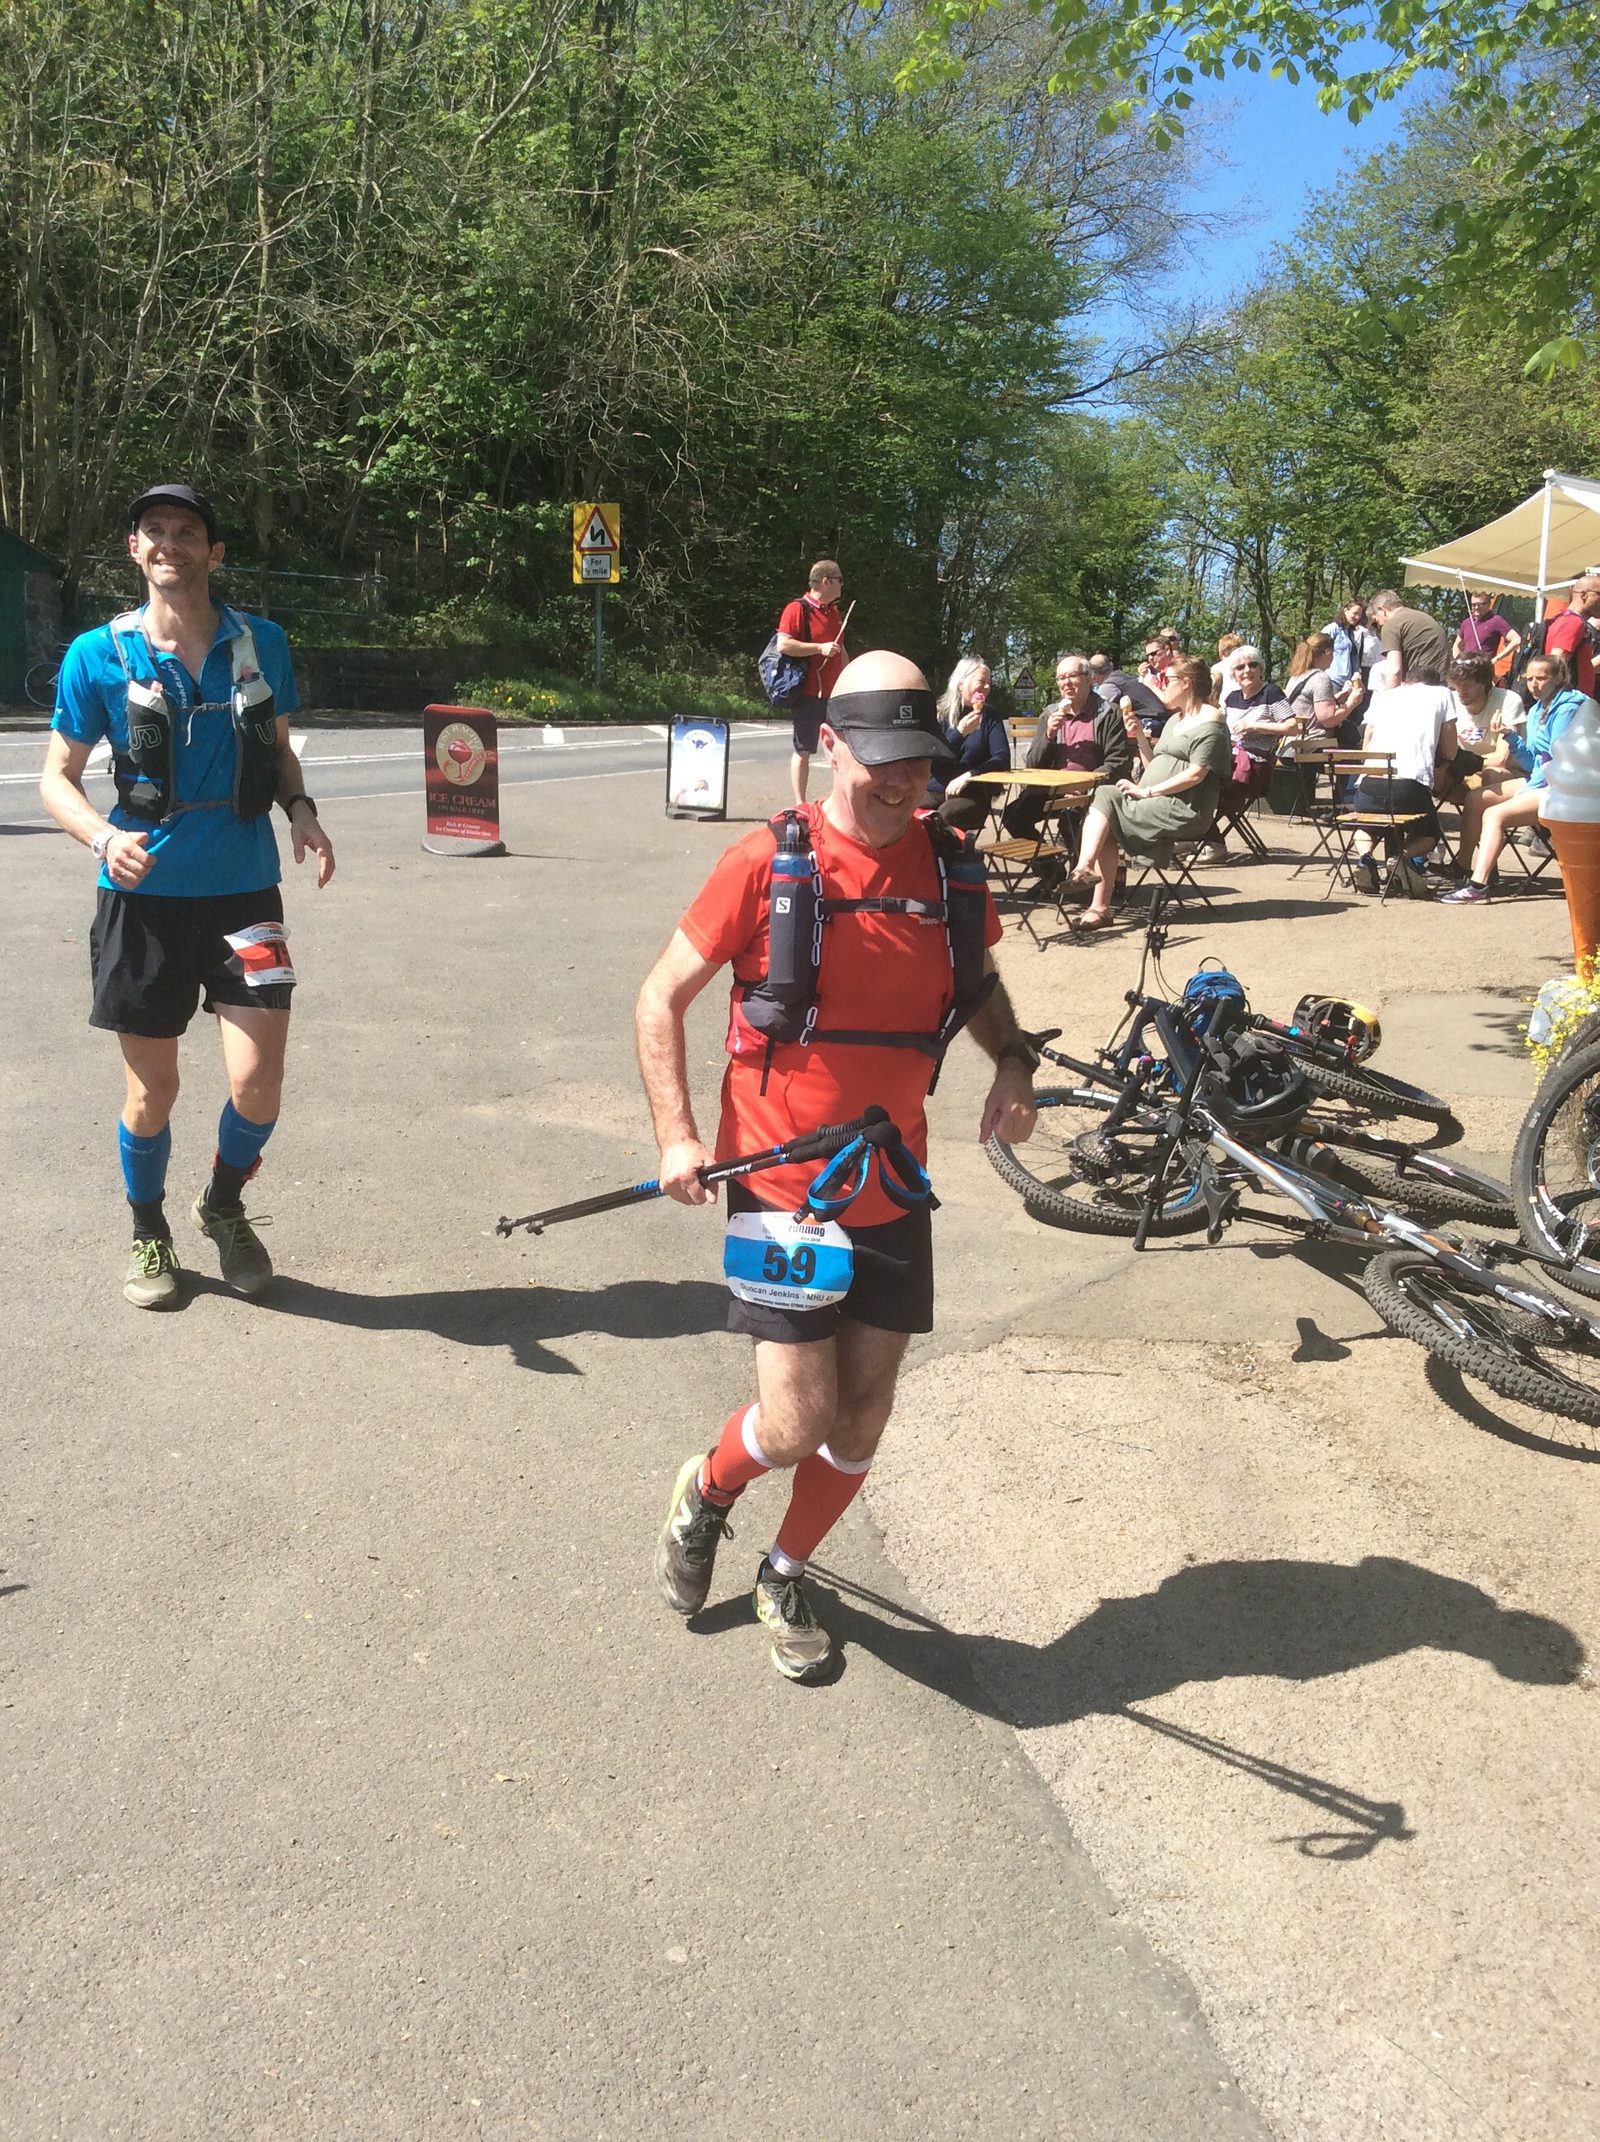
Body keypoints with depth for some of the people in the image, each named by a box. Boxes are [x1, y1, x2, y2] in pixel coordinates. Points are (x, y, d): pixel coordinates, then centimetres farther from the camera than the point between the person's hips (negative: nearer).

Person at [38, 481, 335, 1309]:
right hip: (144, 894, -1)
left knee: (257, 1079, -7)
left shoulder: (261, 643, 2)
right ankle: (148, 1232, 32)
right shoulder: (97, 654, -3)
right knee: (152, 1088, 7)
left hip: (244, 890, 1)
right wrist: (103, 837, -19)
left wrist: (301, 809, -5)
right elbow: (58, 777, 1)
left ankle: (224, 1205, 24)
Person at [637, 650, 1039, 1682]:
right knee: (797, 1424, -7)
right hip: (782, 1182, -4)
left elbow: (978, 984, 20)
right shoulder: (768, 862, -11)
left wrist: (1014, 1064, 0)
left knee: (863, 1414, 10)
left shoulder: (951, 866, 1)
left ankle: (787, 1576, 36)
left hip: (892, 1188, 4)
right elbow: (663, 996, -3)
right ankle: (706, 1491, 28)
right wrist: (677, 1136, -13)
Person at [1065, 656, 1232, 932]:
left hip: (1185, 810, -8)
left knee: (1105, 800, -21)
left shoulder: (1209, 721, -3)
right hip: (1156, 806, 8)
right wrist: (1139, 736, 9)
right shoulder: (1175, 720, 26)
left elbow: (1196, 773, -15)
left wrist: (1147, 791, -16)